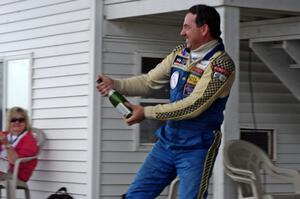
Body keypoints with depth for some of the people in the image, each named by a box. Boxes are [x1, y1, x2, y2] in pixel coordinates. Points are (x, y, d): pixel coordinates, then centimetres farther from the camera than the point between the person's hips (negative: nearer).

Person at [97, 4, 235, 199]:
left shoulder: (221, 64, -16)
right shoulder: (180, 54, 7)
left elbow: (193, 106, -22)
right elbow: (149, 82, 11)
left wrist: (146, 112, -19)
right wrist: (116, 84, -6)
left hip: (196, 149, -7)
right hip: (167, 141, 7)